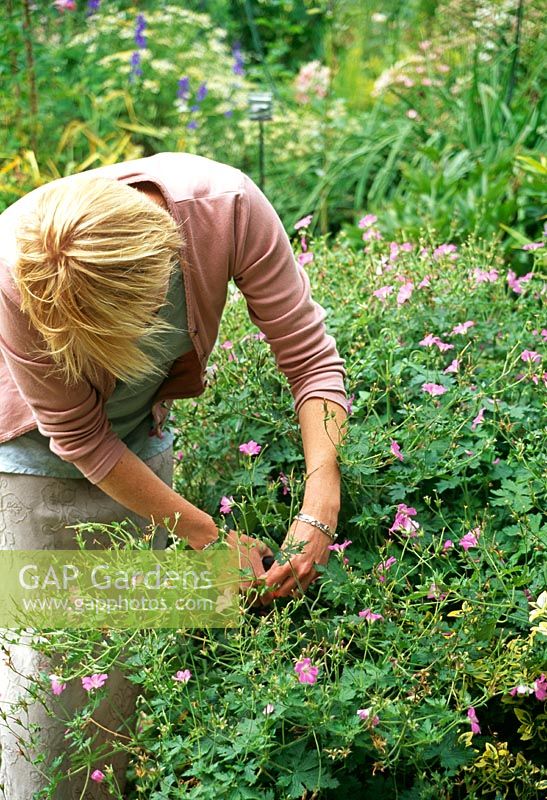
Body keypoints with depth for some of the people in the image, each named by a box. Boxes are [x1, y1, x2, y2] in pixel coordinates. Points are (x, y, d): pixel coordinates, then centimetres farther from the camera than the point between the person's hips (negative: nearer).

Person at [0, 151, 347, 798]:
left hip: (144, 440, 3)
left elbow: (311, 356, -22)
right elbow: (79, 439, -23)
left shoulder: (226, 205, -32)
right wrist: (206, 536, -21)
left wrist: (321, 506, -34)